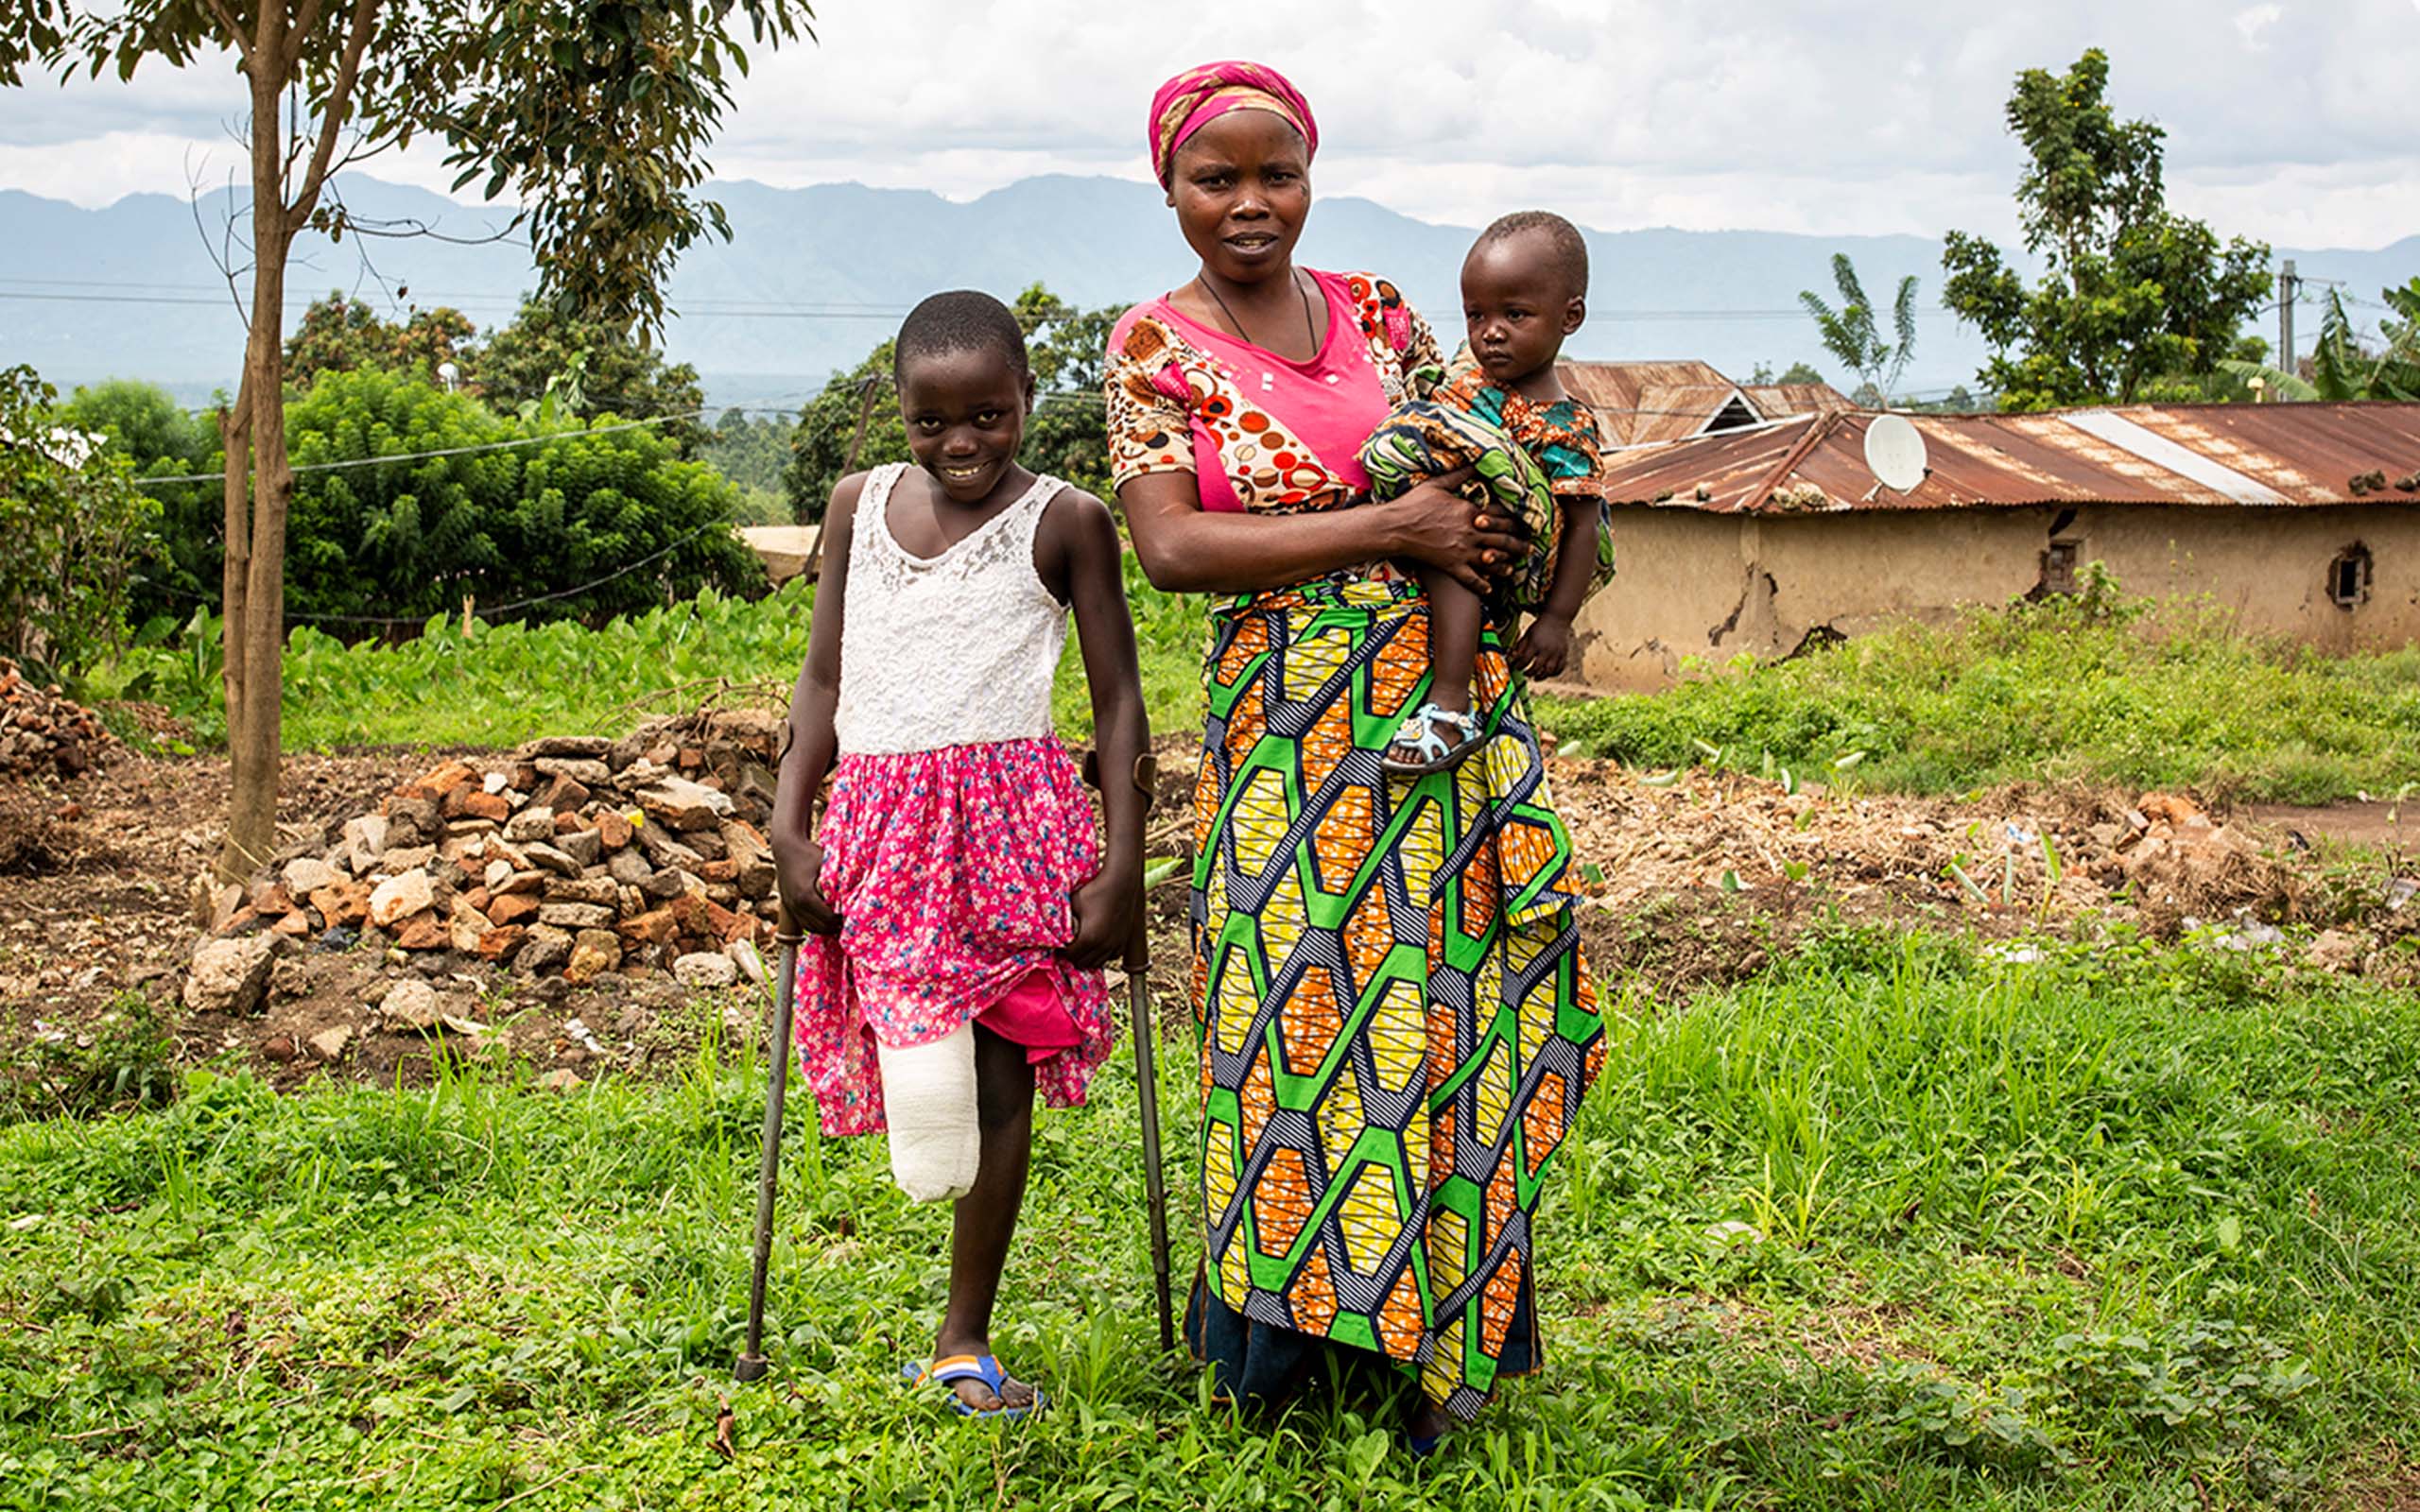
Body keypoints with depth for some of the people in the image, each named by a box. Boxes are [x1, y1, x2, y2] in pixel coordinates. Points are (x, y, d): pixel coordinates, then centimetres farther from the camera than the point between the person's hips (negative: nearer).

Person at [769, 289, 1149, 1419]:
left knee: (999, 1073, 0)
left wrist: (1122, 863, -5)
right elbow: (824, 677, 14)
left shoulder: (1066, 522, 0)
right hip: (880, 813, 2)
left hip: (1010, 814, -2)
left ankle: (965, 1342, 11)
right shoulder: (860, 507, 10)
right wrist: (788, 826, 5)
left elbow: (1117, 698, 1)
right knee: (922, 1070, -3)